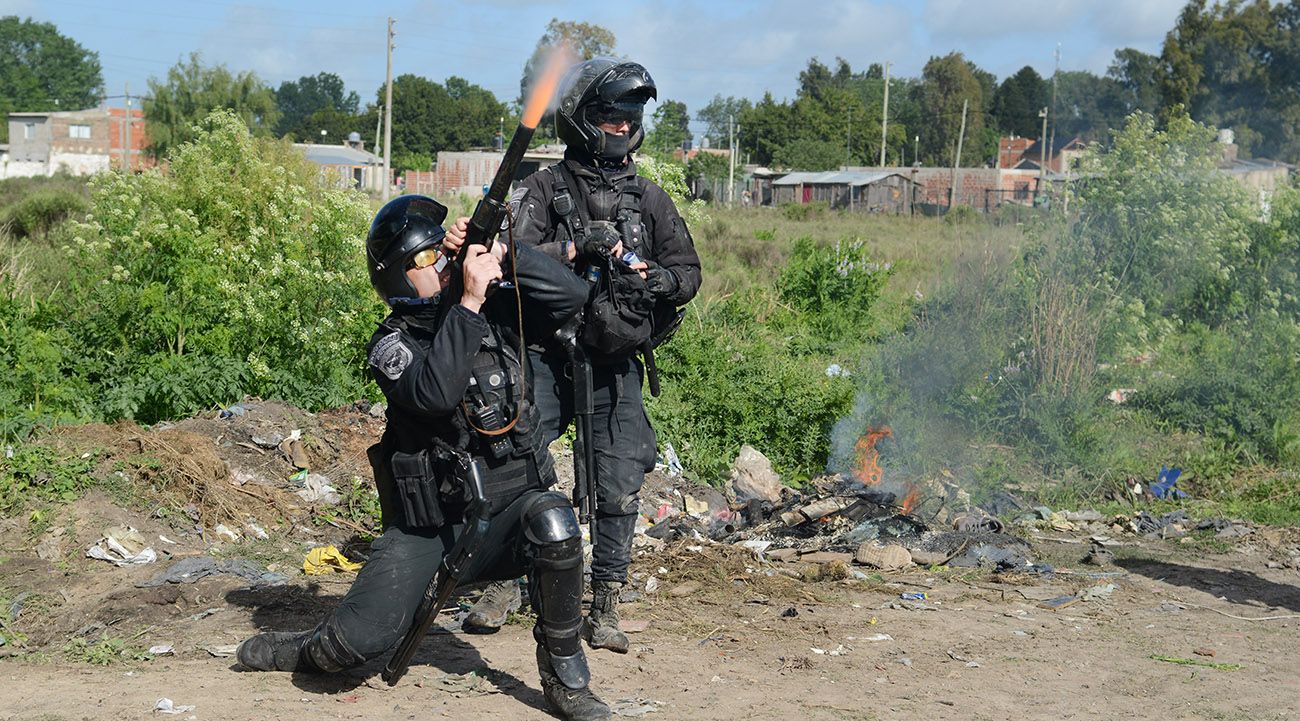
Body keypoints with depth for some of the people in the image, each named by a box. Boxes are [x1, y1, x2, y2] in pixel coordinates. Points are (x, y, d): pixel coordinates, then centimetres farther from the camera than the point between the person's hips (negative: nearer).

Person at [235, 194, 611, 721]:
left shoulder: (499, 312, 4)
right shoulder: (391, 345, -7)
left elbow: (570, 296, -9)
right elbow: (433, 393, -28)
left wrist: (501, 254, -17)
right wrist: (468, 303, -29)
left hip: (508, 508, 2)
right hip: (425, 527, -2)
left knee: (553, 522, -33)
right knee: (360, 639, -14)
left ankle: (564, 678, -15)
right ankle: (309, 651, 26)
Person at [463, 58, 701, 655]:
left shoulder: (649, 198, 11)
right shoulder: (544, 189, 2)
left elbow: (689, 272, 11)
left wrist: (657, 279, -10)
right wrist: (575, 248, -21)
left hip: (617, 364, 2)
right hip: (547, 355, -2)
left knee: (620, 489, -2)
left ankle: (604, 608, 9)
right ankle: (503, 586, 12)